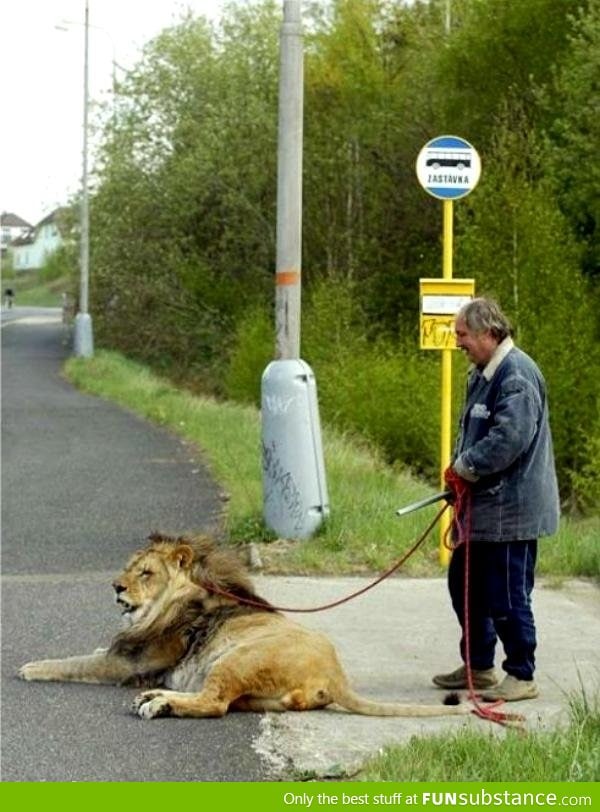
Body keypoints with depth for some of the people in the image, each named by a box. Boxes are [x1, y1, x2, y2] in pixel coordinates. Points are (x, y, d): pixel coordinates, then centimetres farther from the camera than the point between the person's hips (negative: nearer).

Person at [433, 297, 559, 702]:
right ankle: (478, 667, 30)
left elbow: (510, 439, -29)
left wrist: (467, 465, -15)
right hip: (481, 506, 11)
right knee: (465, 585, 18)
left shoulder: (517, 376, -20)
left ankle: (522, 676, 8)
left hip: (511, 511, -11)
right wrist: (460, 465, 5)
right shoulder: (483, 373, 13)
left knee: (507, 596, -4)